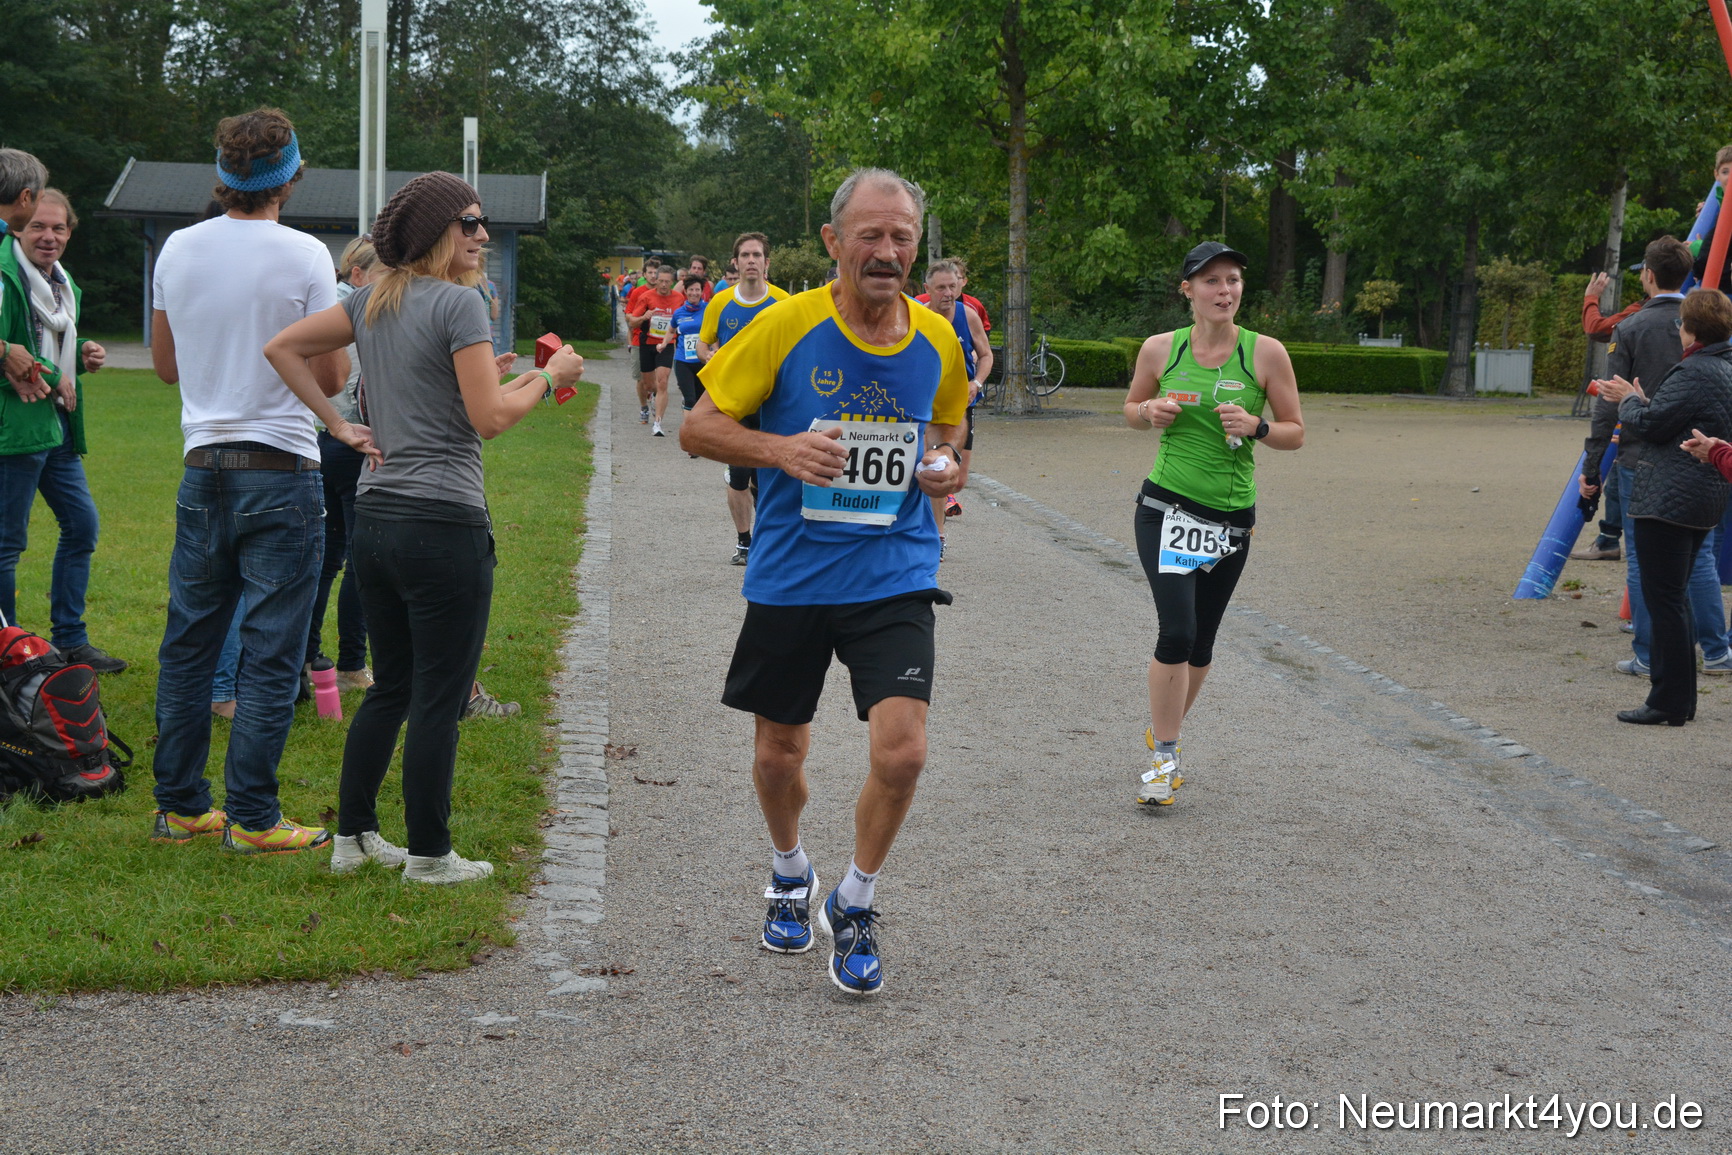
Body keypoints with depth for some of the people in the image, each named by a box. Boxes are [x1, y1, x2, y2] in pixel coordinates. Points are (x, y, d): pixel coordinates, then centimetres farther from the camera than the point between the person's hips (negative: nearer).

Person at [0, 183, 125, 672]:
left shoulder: (64, 284, 16)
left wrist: (82, 359, 9)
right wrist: (51, 378, -14)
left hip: (57, 427, 10)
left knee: (82, 523, 13)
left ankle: (70, 640, 23)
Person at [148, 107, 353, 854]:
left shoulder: (178, 250, 5)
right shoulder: (303, 256, -10)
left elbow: (165, 364, 15)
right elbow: (331, 378, -8)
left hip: (203, 471, 5)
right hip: (280, 470, -5)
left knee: (187, 644, 12)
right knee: (270, 653, 0)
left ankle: (178, 806, 19)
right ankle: (251, 818, 2)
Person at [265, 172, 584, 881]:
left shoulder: (373, 299, 11)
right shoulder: (460, 302, -12)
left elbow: (282, 348, 13)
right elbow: (489, 418, -16)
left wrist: (338, 425, 11)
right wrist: (548, 376, -1)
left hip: (374, 520, 8)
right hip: (443, 524, -8)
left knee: (391, 687, 18)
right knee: (439, 699, 2)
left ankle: (352, 837, 23)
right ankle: (429, 854, 9)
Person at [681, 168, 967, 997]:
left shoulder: (938, 341, 0)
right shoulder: (786, 327, -9)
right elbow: (699, 427, -5)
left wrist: (941, 464, -2)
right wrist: (782, 449, -22)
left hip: (893, 576, 1)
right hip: (790, 576, -1)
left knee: (901, 751, -13)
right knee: (779, 754, 12)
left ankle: (855, 906, 13)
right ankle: (790, 874, 45)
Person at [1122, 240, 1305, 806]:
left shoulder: (1265, 352, -4)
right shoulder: (1160, 349, -1)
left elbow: (1295, 432, 2)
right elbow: (1131, 409, 14)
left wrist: (1255, 426, -18)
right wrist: (1151, 412, -8)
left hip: (1232, 519, 1)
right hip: (1167, 508, -1)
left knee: (1200, 643, 11)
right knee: (1177, 631, -16)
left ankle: (1164, 732, 37)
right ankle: (1164, 756, -2)